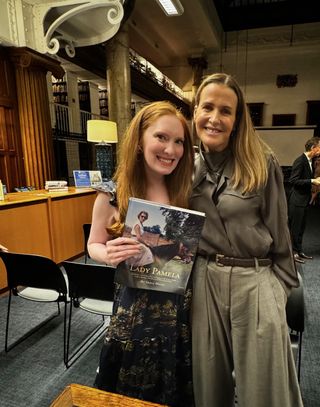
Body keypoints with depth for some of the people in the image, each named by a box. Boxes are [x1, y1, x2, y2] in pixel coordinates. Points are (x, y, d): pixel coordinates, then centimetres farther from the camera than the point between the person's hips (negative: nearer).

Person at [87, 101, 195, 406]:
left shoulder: (185, 191, -6)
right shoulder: (112, 196, -14)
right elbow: (94, 245, -2)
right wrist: (110, 254, -23)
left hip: (181, 304, 3)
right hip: (135, 306, -2)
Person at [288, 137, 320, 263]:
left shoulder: (310, 161, 11)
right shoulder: (300, 161, -16)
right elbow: (293, 180, -20)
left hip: (304, 200, 9)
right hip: (297, 201, -9)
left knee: (301, 227, 15)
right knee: (295, 227, 0)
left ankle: (299, 251, 26)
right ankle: (292, 252, 10)